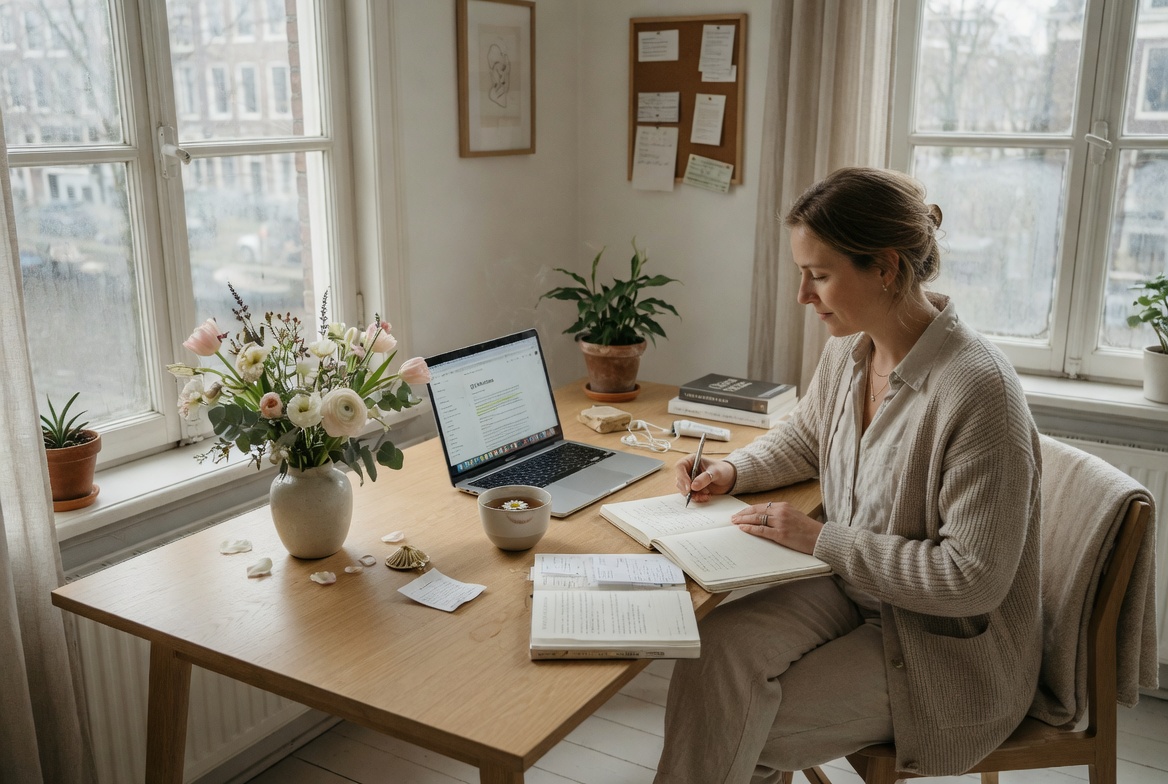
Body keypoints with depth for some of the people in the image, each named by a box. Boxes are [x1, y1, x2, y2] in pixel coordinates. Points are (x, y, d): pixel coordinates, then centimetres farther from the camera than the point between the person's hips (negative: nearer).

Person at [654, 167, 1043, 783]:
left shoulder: (978, 390, -28)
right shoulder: (848, 348, -3)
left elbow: (974, 578, -26)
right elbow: (805, 435, 19)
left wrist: (822, 538, -22)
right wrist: (734, 469, 0)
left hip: (951, 649, -6)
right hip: (850, 587, 7)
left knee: (743, 733, -13)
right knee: (716, 646, -19)